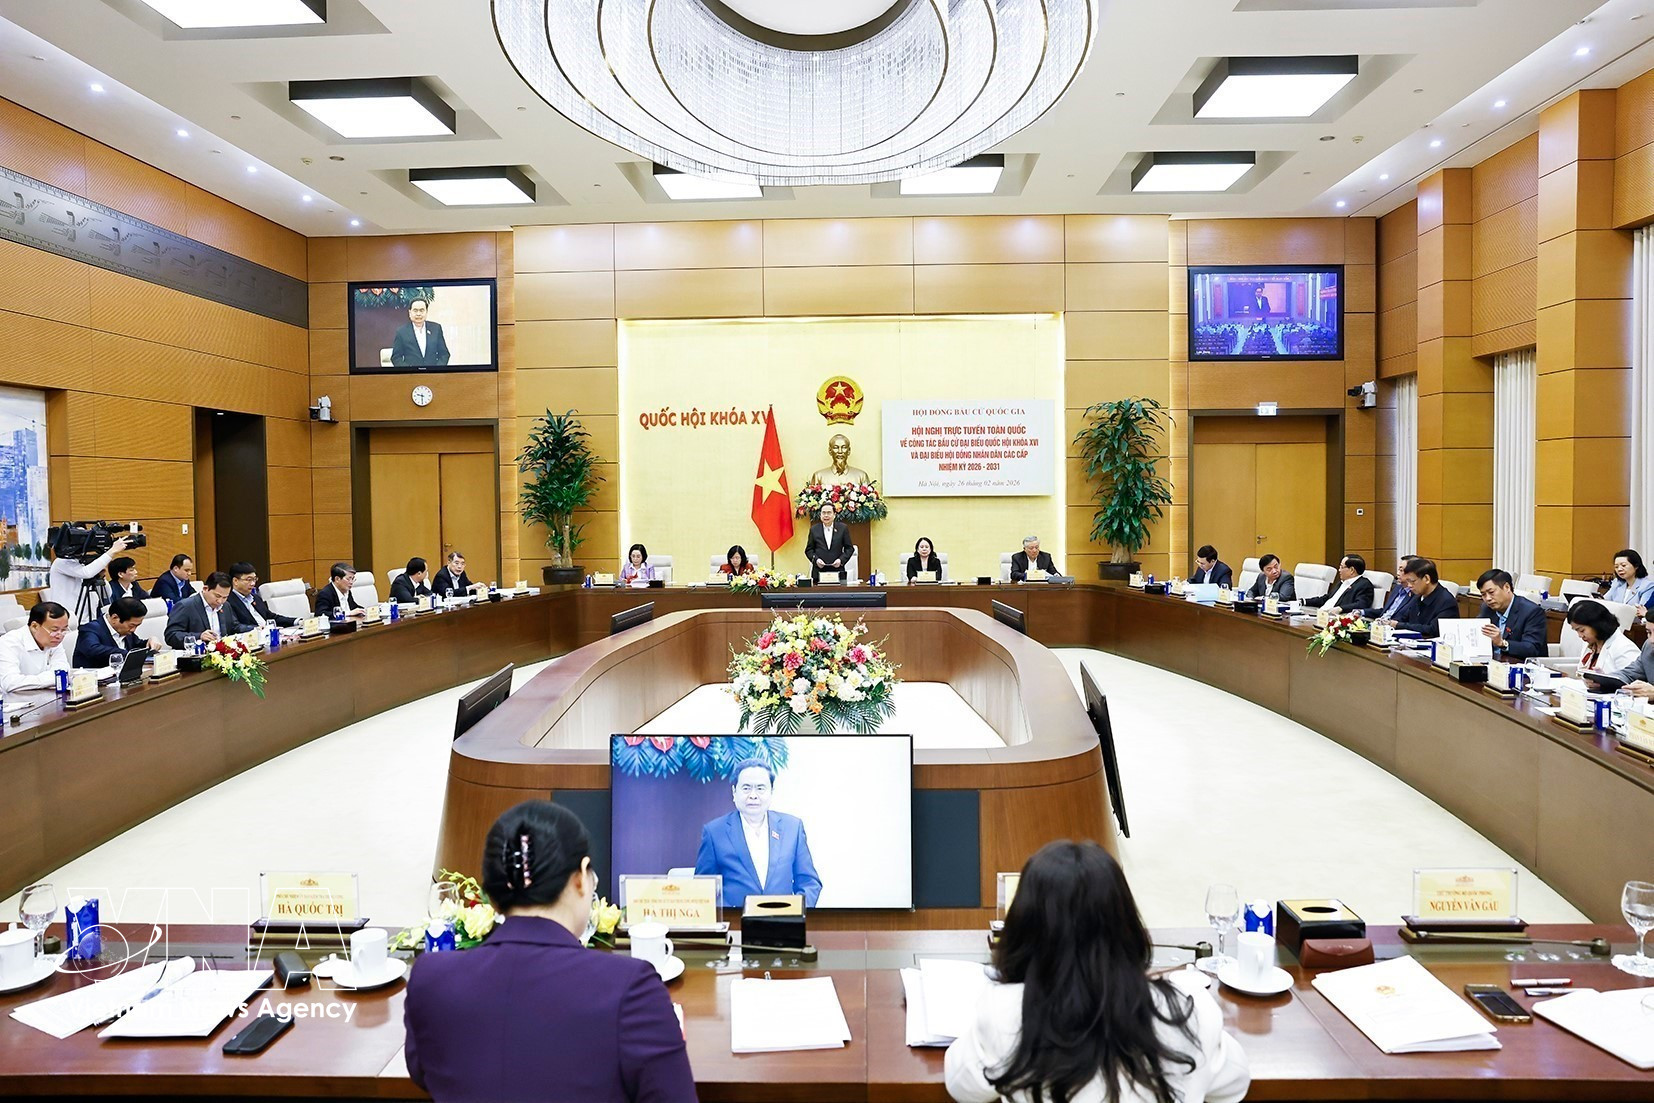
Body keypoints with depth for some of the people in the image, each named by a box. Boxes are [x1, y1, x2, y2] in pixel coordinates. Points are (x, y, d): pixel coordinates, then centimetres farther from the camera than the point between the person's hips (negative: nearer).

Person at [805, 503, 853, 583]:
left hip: (837, 571, 0)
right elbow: (809, 549, 11)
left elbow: (849, 548, 8)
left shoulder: (843, 528, 7)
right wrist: (815, 559, -8)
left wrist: (841, 560, -8)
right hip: (819, 572, 1)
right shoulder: (814, 529, 10)